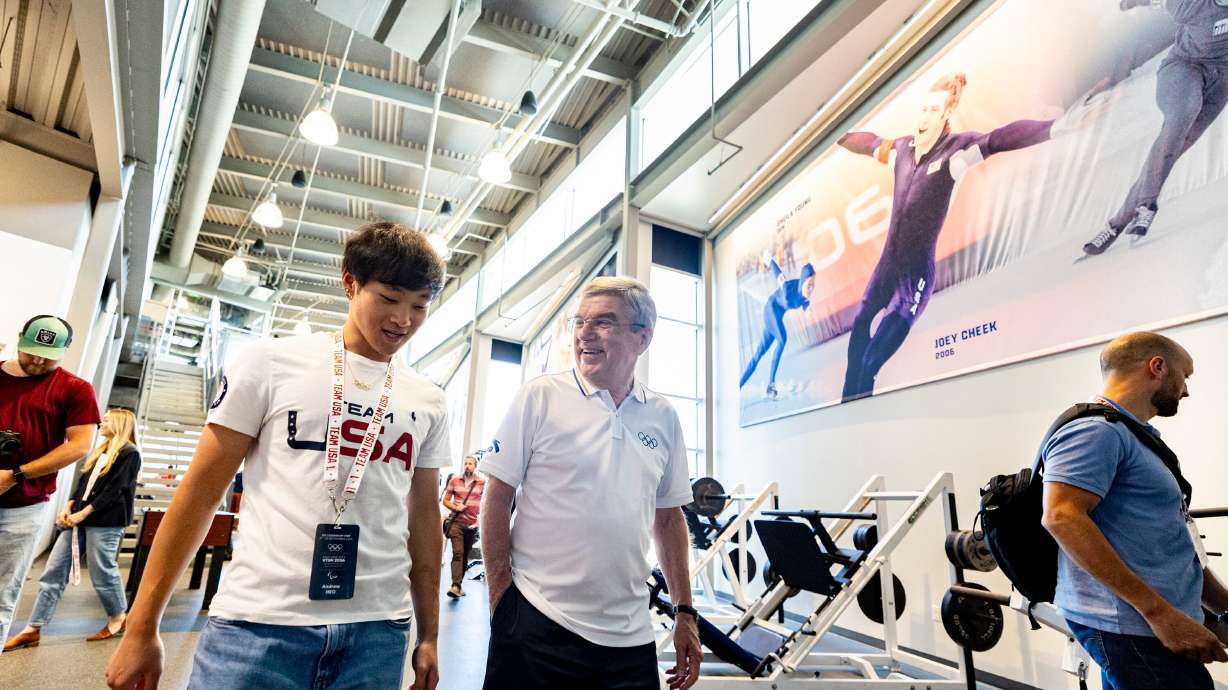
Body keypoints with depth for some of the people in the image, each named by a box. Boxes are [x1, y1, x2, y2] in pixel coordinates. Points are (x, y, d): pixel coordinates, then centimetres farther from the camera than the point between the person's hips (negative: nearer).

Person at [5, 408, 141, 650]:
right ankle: (33, 629, 10)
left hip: (105, 523, -8)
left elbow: (114, 491, -14)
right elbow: (82, 484, 17)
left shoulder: (129, 454, -8)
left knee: (102, 573, 0)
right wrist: (68, 508, 2)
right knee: (53, 572, 5)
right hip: (78, 519, 8)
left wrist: (82, 514, -15)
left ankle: (118, 620, 17)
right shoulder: (100, 452, 19)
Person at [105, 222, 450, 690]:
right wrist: (141, 628, 1)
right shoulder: (271, 363, -1)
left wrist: (429, 636, 11)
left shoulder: (429, 403, 6)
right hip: (259, 622, -2)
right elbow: (202, 490, 1)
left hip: (378, 632, 3)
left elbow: (424, 517, 10)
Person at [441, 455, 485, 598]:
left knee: (465, 555, 8)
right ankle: (455, 586, -20)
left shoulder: (482, 482, 5)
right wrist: (455, 507, -12)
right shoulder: (454, 480, 4)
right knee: (457, 553, -14)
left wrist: (481, 519, 8)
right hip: (456, 522, -2)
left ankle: (458, 585, 20)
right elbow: (445, 500, 6)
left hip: (472, 524, 2)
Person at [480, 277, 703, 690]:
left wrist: (685, 613, 10)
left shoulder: (663, 417, 4)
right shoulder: (540, 397, -7)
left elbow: (669, 519, 11)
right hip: (537, 624, -3)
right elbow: (497, 499, -4)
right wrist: (501, 596, -8)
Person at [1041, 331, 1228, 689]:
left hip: (1164, 622, 10)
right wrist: (1158, 611, -25)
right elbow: (1061, 517, -27)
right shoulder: (1095, 429, -14)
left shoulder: (1130, 434, 19)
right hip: (1132, 627, -10)